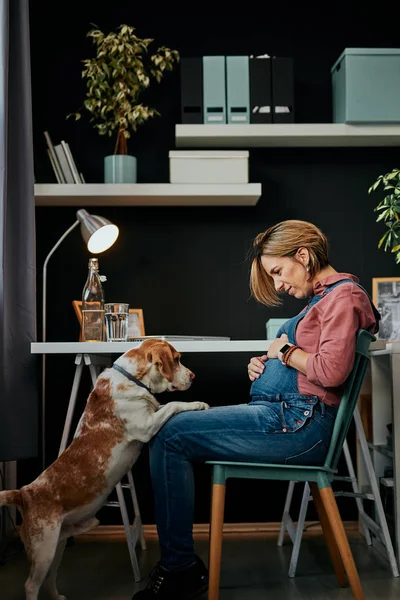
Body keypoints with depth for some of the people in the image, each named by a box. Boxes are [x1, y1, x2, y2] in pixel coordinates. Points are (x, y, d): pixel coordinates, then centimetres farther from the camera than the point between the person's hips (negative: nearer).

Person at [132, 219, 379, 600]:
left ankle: (180, 566, -2)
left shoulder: (343, 296, -7)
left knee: (169, 436, -13)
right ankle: (176, 567, 4)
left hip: (298, 423, -11)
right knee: (169, 431, 4)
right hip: (280, 414, 11)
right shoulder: (321, 298, 23)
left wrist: (284, 351, -6)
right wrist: (264, 364, 9)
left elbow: (332, 370, -21)